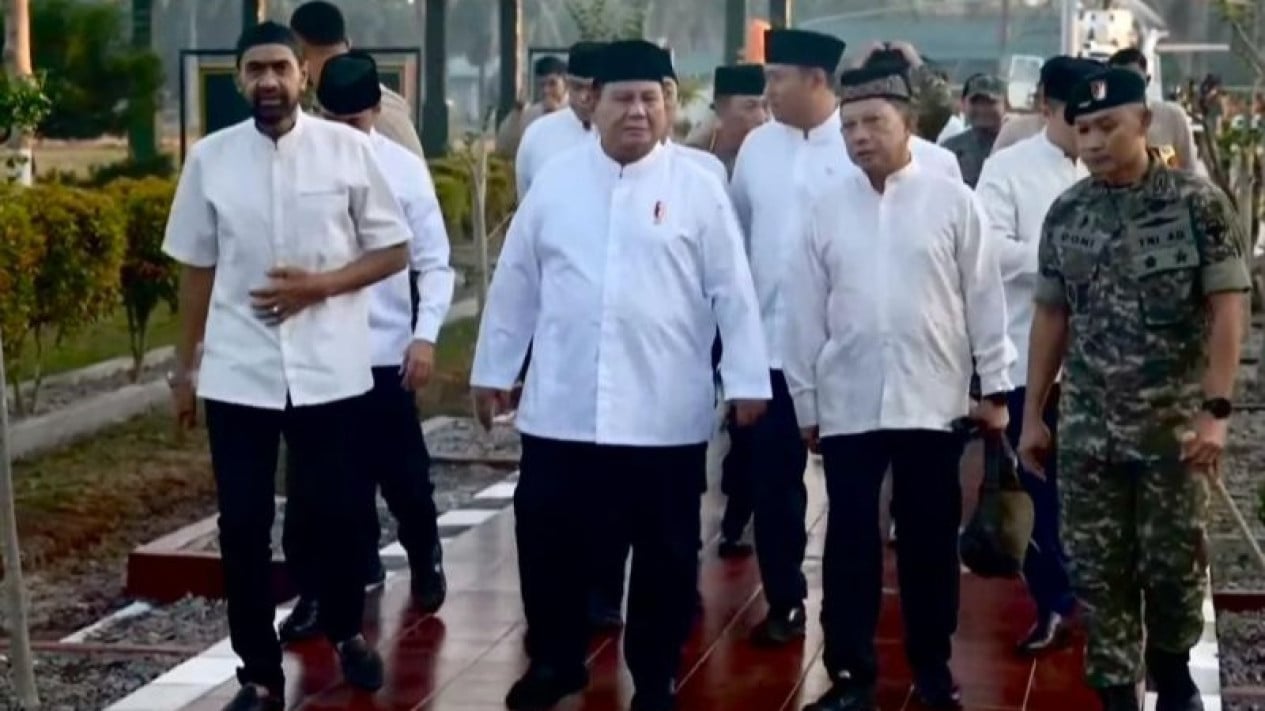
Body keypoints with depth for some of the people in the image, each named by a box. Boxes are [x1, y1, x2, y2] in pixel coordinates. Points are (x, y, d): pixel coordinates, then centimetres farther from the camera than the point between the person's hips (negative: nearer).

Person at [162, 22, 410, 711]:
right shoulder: (209, 158, 2)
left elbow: (394, 251, 2)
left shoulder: (348, 149, -3)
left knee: (341, 512, 10)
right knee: (243, 527, 5)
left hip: (330, 369, -1)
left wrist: (319, 285, -13)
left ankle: (346, 632, 37)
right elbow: (198, 268, 10)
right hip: (237, 374, 1)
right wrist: (183, 366, 12)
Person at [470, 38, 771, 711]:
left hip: (665, 412, -2)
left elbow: (731, 289, -1)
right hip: (562, 407, 2)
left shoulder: (697, 188, -1)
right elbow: (515, 283, 11)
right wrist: (493, 368, 13)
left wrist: (748, 379, -3)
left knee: (665, 552, 7)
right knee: (548, 540, 8)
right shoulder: (554, 182, 6)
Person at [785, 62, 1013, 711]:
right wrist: (805, 402, 6)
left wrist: (995, 388, 0)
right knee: (850, 541, 5)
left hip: (932, 401, -1)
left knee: (931, 540, 9)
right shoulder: (827, 208, 3)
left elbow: (984, 299, 1)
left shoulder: (952, 200, -1)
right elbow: (806, 311, 6)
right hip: (848, 404, 1)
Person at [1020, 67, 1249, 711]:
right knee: (1097, 571, 5)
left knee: (1173, 563, 7)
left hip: (1173, 423, -3)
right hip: (1087, 428, 3)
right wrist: (1032, 414, 9)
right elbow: (1051, 316, 10)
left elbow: (1227, 308, -9)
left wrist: (1216, 409, -17)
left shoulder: (1199, 203, -7)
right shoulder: (1065, 214, 3)